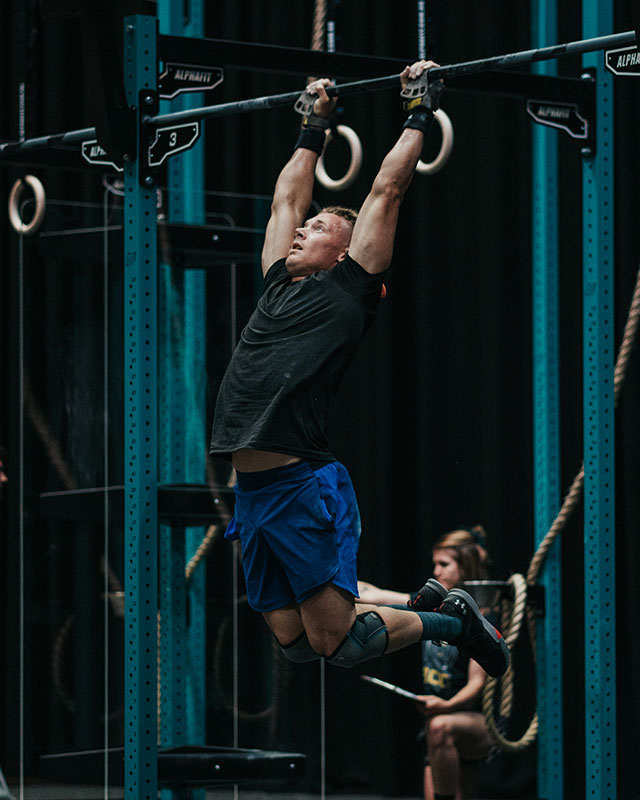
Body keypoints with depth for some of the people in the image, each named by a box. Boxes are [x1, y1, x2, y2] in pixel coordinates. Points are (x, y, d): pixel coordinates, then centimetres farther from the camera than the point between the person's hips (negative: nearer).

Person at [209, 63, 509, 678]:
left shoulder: (349, 289, 3)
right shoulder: (280, 283, 19)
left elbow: (387, 190, 4)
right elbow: (287, 197, 31)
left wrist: (419, 111, 11)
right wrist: (314, 126, 38)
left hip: (305, 489, -7)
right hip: (252, 491, 7)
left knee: (335, 645, -8)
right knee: (294, 644, 8)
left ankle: (452, 620, 17)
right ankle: (424, 605, 29)